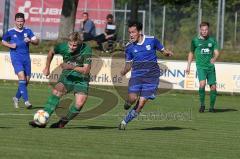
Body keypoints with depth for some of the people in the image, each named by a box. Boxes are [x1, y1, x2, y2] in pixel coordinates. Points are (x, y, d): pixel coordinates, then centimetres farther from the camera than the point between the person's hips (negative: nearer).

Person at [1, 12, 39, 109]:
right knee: (22, 76, -20)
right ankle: (26, 101, -24)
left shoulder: (28, 31, 7)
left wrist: (30, 40, -17)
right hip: (16, 58, -4)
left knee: (26, 80, 6)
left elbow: (36, 42, 3)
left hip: (26, 58, 4)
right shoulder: (10, 32, 2)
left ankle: (17, 97, 29)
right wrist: (10, 45, -5)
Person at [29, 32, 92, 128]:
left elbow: (86, 70, -22)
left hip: (81, 79, -2)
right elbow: (51, 52, 10)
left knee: (79, 104, -20)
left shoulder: (86, 50, -21)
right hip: (67, 77, 2)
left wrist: (71, 67, -31)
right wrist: (47, 68, 16)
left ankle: (62, 123, 3)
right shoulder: (64, 46, -13)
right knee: (57, 91, -25)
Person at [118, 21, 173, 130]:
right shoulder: (129, 47, 3)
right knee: (132, 98, -20)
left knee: (141, 104, -7)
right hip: (136, 75, 1)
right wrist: (124, 71, -9)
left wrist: (167, 53, -13)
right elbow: (128, 63, 12)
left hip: (151, 76, -1)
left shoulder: (151, 40, -3)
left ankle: (125, 121, 8)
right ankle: (128, 103, 17)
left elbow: (162, 50, 11)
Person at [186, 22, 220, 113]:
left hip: (210, 67, 2)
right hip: (200, 66, -2)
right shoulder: (195, 40, 6)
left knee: (213, 87, -1)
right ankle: (202, 104, -8)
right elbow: (191, 53, 17)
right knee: (202, 83, -24)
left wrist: (214, 58, -23)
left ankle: (212, 107, 17)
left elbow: (216, 52, 0)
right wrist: (188, 66, 14)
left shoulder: (212, 40, 8)